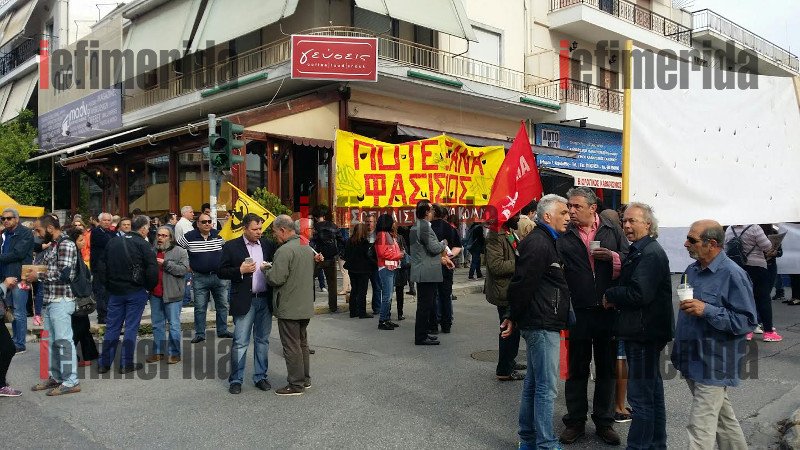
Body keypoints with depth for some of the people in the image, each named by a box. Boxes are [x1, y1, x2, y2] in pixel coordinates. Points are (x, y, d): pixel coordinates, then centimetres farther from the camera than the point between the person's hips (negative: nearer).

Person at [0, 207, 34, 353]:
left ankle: (20, 345, 3)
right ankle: (14, 341, 22)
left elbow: (18, 253, -17)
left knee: (19, 313, -3)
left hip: (19, 277, -7)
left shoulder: (25, 233, -7)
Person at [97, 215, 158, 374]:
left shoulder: (113, 242, 6)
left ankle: (104, 363, 16)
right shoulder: (143, 245, -12)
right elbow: (152, 270, -16)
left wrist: (109, 285, 15)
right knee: (131, 328, 3)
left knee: (112, 327, 12)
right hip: (136, 292, -5)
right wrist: (149, 287, 0)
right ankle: (126, 364, 8)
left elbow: (102, 266, 10)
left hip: (115, 291, 5)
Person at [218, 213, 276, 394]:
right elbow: (222, 272, -2)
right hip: (244, 301, -4)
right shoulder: (231, 246, -2)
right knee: (240, 342, -1)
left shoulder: (268, 244, 7)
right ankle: (235, 380, 10)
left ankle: (260, 376, 23)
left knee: (262, 340, 12)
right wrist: (240, 270, -17)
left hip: (265, 299, 4)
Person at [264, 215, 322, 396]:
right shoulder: (307, 247, 9)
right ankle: (305, 379, 28)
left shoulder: (285, 250, -20)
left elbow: (276, 279, -22)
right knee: (302, 343, 18)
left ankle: (296, 384, 9)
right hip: (305, 306, 9)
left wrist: (265, 269, -5)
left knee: (291, 346, 1)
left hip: (289, 308, -9)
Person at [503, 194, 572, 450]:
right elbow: (522, 284, -20)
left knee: (533, 384, 16)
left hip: (542, 324, 11)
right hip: (542, 325, -11)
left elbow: (522, 285, 21)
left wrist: (515, 318, 17)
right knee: (547, 388, -4)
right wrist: (513, 318, -11)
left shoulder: (545, 241, 18)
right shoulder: (538, 243, -16)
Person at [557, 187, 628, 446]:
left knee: (607, 369, 12)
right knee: (577, 369, 10)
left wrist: (613, 257, -17)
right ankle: (575, 422, 24)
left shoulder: (612, 231, 3)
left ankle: (604, 421, 27)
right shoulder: (563, 236, -1)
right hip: (577, 312, -1)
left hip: (608, 311, 1)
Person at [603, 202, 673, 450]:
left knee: (641, 396, -5)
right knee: (652, 391, 20)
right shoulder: (638, 250, 16)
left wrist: (610, 295, -10)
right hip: (640, 332, 11)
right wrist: (616, 298, 2)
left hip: (645, 334, -11)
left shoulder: (651, 253, -17)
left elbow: (639, 293, -24)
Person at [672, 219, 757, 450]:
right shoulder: (692, 270, 8)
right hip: (691, 360, 8)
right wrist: (679, 351, 20)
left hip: (713, 365, -8)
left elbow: (747, 322, -19)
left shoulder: (733, 275, -16)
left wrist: (707, 310, -28)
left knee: (701, 425, -6)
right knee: (722, 416, 23)